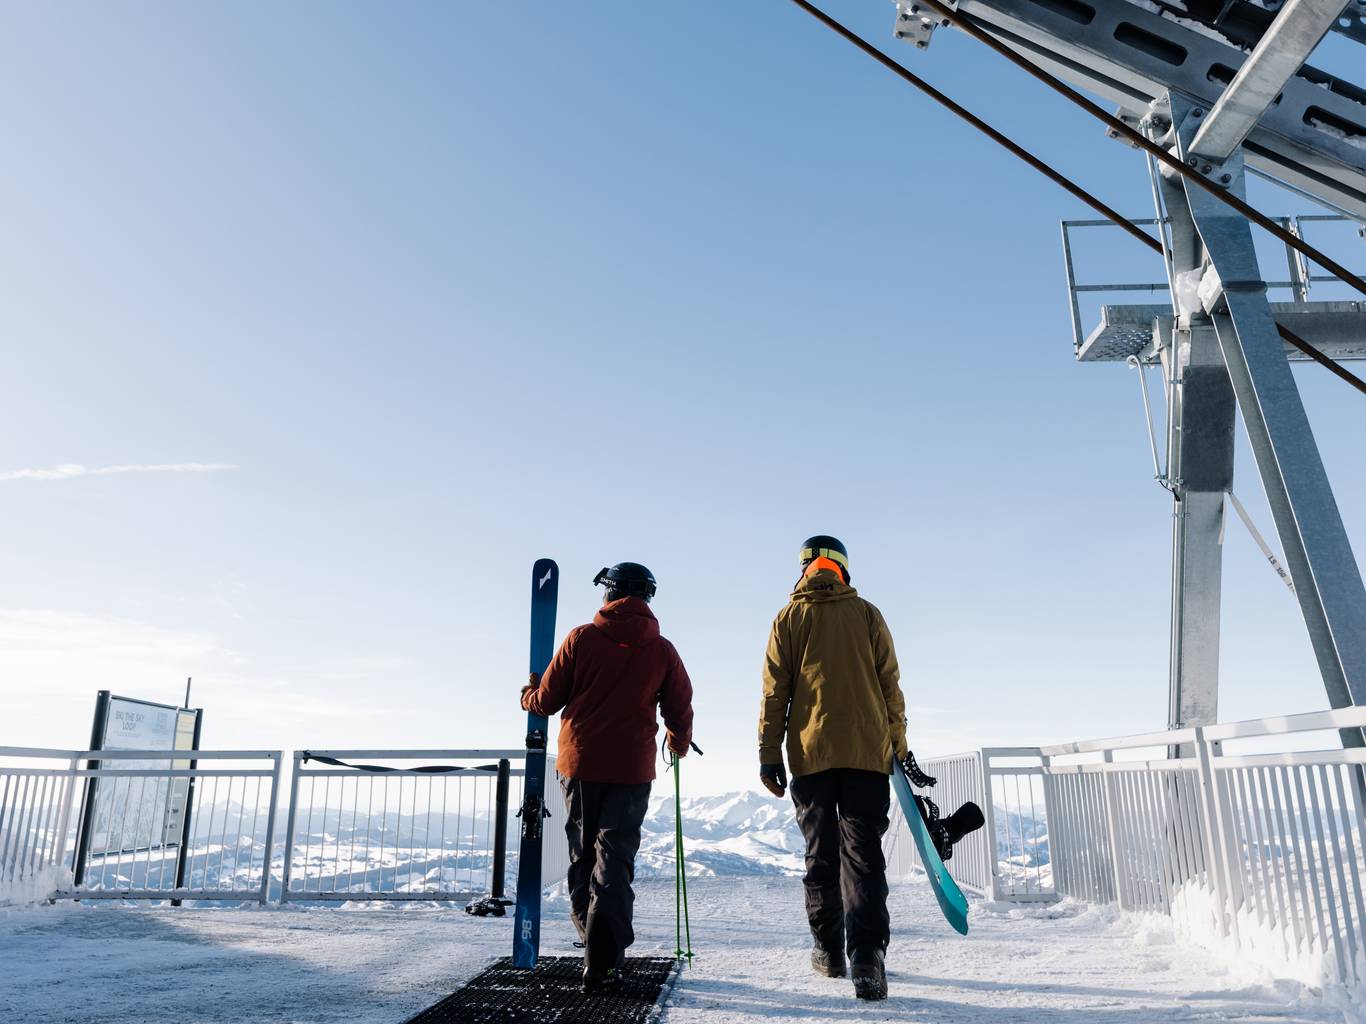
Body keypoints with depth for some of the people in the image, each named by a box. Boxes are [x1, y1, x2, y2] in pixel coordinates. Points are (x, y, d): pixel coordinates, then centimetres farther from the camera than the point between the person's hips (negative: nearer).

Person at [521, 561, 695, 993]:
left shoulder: (581, 638, -4)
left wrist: (528, 695, 24)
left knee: (582, 856, 16)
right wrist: (679, 741, 28)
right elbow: (680, 710, 6)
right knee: (615, 860, 4)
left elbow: (547, 701, 1)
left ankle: (596, 944, 25)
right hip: (631, 768, 0)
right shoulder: (662, 650, 0)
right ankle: (603, 962, -3)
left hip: (580, 763, 0)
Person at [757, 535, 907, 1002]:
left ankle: (828, 949, 20)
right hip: (868, 751, 0)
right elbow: (890, 683, 5)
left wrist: (769, 754, 4)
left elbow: (775, 692, 2)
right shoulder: (867, 614, 7)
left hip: (811, 752, 0)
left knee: (820, 853, 12)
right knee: (863, 851, -1)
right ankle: (867, 953, -16)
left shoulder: (789, 617, 6)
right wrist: (898, 743, 13)